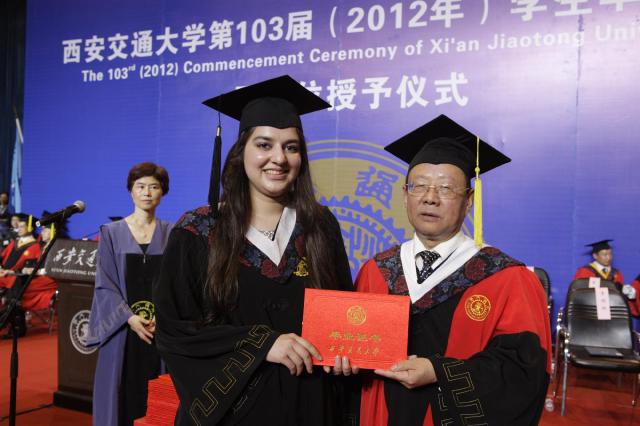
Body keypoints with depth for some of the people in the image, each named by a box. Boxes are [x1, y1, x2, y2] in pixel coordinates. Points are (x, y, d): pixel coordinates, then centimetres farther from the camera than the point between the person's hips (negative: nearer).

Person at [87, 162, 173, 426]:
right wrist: (129, 318, -14)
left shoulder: (171, 233, 5)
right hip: (122, 327, 0)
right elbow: (104, 284, -2)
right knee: (122, 393, 4)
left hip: (160, 328, 1)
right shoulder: (112, 233, 2)